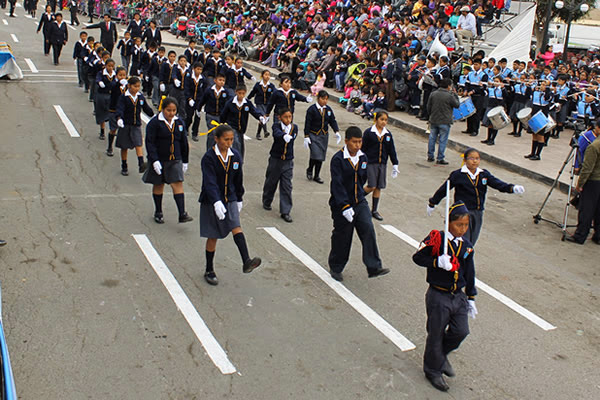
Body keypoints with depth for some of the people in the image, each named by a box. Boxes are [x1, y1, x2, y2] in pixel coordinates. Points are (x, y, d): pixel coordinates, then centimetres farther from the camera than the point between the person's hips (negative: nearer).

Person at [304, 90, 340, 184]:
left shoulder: (328, 109, 5)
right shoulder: (312, 109, -10)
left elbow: (333, 121, 8)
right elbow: (307, 123, -10)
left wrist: (337, 132, -7)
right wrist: (306, 137, -13)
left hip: (324, 135, 5)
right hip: (313, 135, -5)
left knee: (321, 156, 7)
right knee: (315, 155, -16)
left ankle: (317, 176, 21)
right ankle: (309, 170, 13)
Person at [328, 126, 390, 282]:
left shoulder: (363, 158, 3)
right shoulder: (338, 159, -16)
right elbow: (337, 185, -20)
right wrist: (345, 207, -24)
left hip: (360, 202, 5)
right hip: (341, 204, -5)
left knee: (368, 230, -9)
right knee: (342, 237, 5)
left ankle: (374, 267, -7)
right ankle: (336, 268, 25)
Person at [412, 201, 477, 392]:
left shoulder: (466, 246, 4)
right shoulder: (436, 240, -13)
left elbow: (469, 274, 12)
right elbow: (418, 257, -11)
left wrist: (471, 298, 15)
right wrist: (437, 262, -26)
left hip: (458, 296, 5)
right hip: (438, 296, -5)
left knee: (460, 331, 2)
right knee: (436, 334, 5)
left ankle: (441, 355, 31)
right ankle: (433, 370, 25)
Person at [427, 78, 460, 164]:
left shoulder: (433, 94, 0)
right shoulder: (450, 96, -14)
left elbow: (428, 107, 5)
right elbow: (457, 105, -2)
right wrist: (455, 95, 9)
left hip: (433, 121, 5)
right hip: (444, 122, -5)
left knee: (432, 138, 16)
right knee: (442, 140, 3)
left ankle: (430, 156, 22)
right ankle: (440, 159, 6)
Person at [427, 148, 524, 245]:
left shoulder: (484, 174, 5)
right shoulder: (457, 175, -7)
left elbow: (497, 184, -6)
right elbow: (443, 190, 1)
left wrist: (512, 188, -25)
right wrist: (432, 204, 9)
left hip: (478, 213, 5)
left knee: (471, 242, 10)